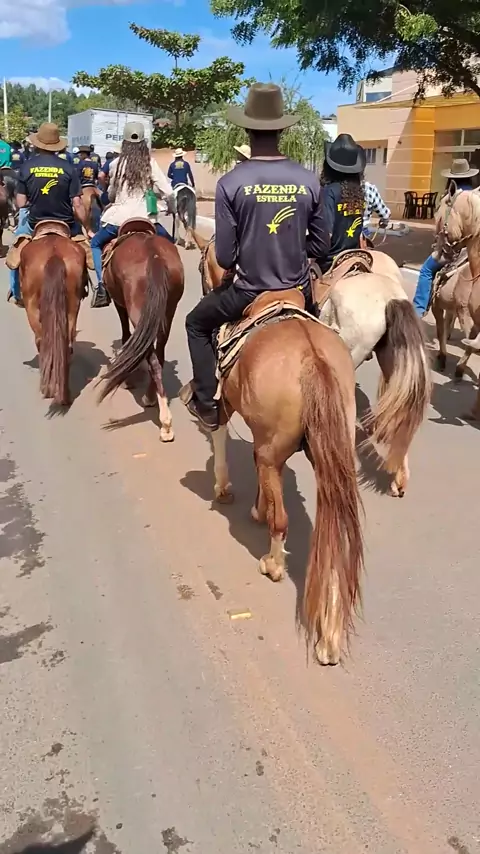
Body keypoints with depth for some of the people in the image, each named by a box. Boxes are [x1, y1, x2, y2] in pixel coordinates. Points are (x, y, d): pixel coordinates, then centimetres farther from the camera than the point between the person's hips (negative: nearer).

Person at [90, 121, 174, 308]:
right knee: (168, 243, 26)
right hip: (145, 218, 0)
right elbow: (166, 192, -6)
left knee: (96, 243, 24)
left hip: (118, 217, 0)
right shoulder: (150, 163, -1)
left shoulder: (117, 164, 1)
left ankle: (102, 284, 7)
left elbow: (111, 194, 11)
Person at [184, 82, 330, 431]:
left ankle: (206, 403, 24)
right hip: (300, 293, 3)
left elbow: (225, 258, -12)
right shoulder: (310, 181, -6)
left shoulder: (231, 183, -15)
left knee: (197, 324, 24)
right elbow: (320, 247, 2)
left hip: (248, 294, -3)